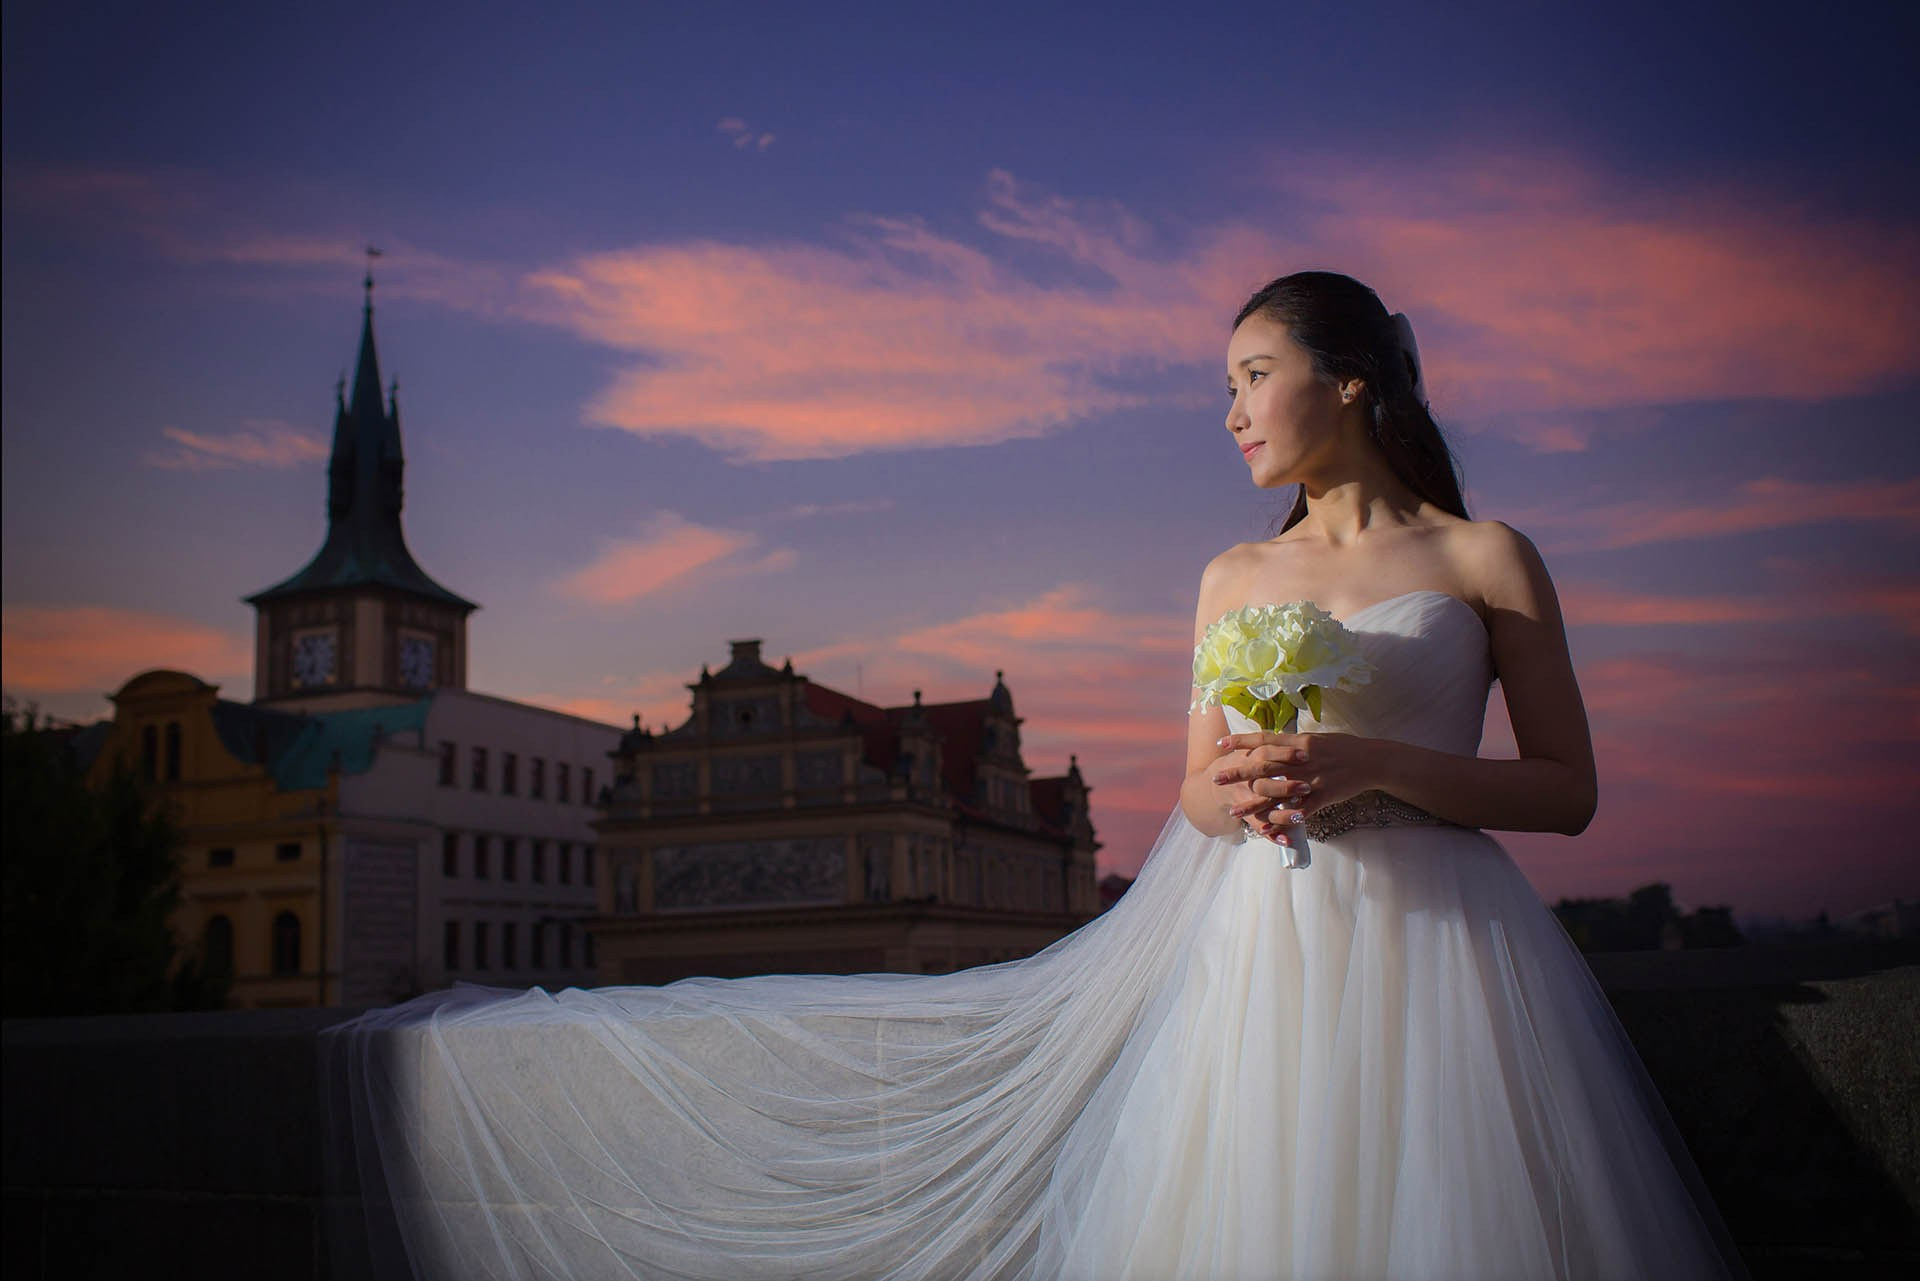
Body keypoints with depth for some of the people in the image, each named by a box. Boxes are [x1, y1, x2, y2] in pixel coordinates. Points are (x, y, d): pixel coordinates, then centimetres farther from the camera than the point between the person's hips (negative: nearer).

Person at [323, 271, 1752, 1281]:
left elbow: (1569, 789, 1)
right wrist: (1232, 795, -8)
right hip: (1251, 944, 3)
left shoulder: (1487, 558, 3)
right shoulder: (1234, 577, 13)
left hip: (1429, 946, -2)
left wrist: (1372, 764, -13)